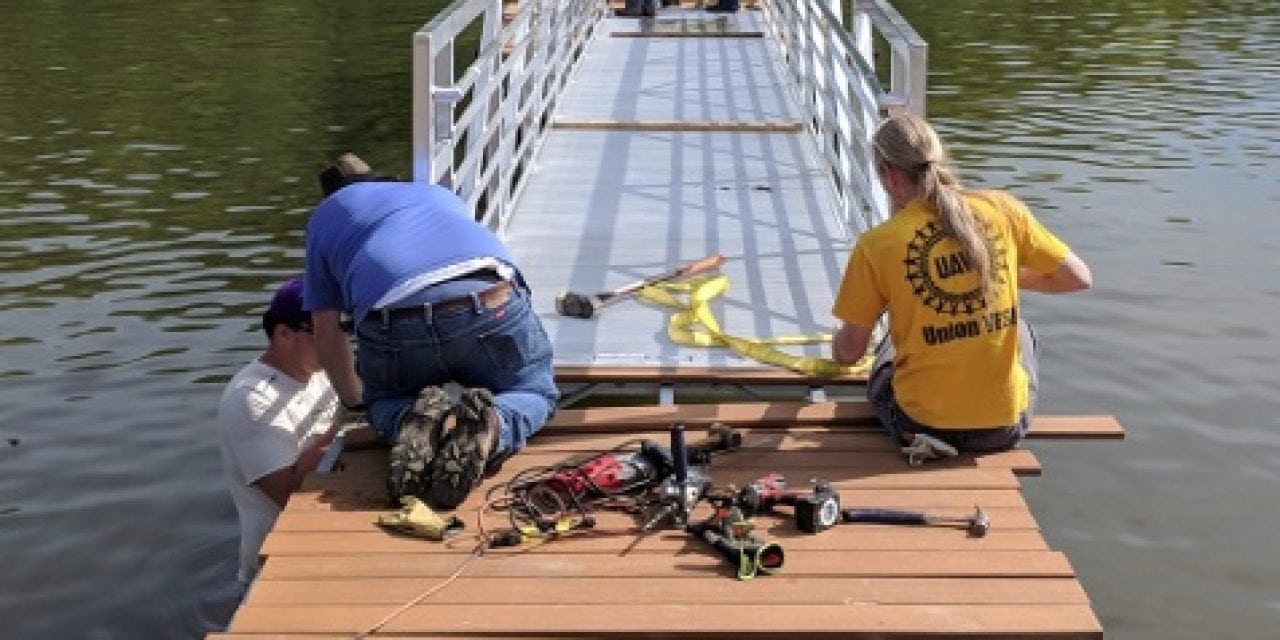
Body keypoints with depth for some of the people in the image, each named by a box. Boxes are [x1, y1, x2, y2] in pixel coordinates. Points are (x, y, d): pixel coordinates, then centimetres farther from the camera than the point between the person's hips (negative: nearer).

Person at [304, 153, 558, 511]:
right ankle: (492, 424, -9)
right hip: (491, 303, 1)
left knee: (383, 401, 30)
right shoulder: (439, 193, 41)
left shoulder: (324, 216, 32)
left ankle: (411, 421, -6)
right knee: (535, 390, 26)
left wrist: (354, 399, 45)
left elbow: (327, 335, 28)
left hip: (395, 326, -1)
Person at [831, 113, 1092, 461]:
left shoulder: (877, 244, -11)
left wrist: (837, 344, 22)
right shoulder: (1002, 209, -5)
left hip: (921, 422, -3)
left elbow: (849, 351, -3)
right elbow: (1079, 277, 3)